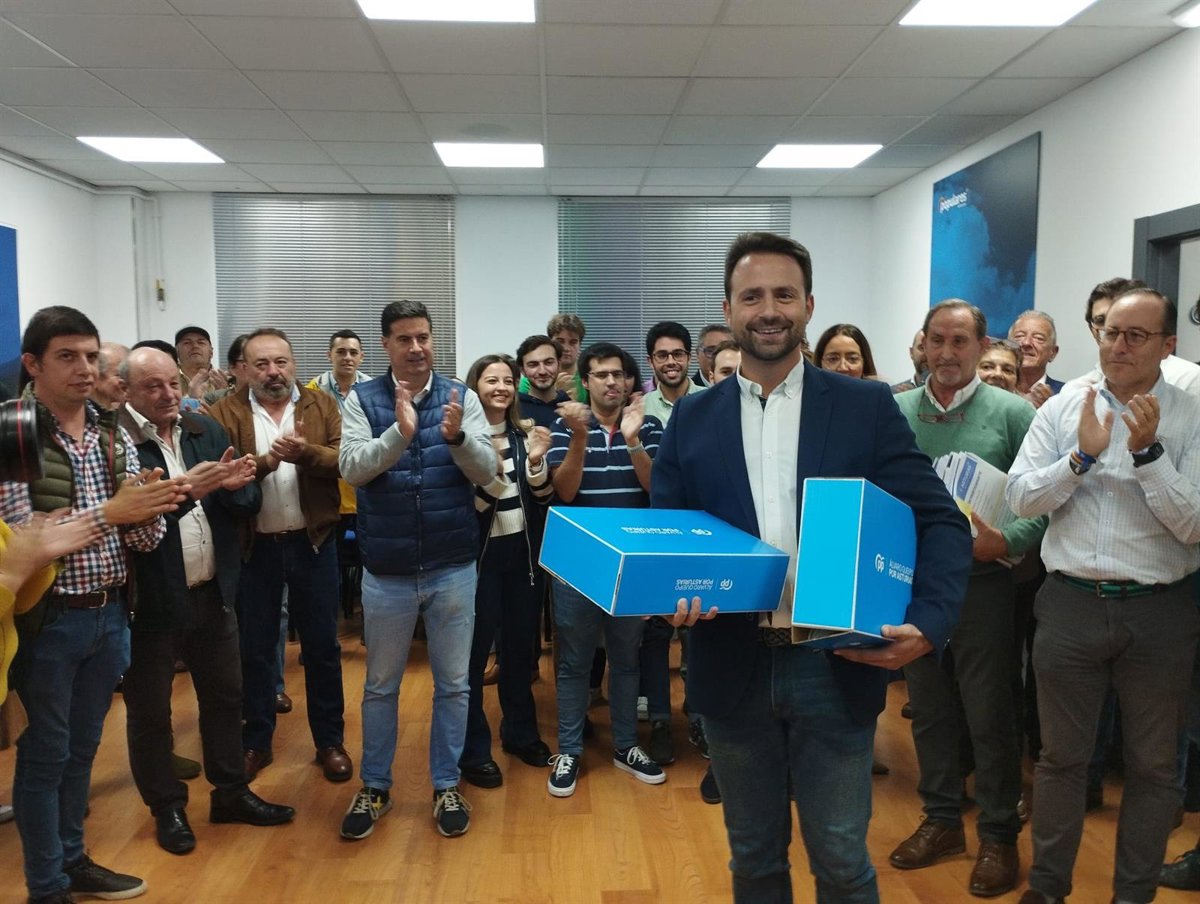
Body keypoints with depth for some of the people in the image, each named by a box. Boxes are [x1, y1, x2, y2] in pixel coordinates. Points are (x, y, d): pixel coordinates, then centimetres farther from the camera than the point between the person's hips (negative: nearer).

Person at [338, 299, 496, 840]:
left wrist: (456, 437, -29)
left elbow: (488, 472, -10)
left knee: (453, 685, 11)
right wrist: (400, 433, -31)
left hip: (453, 568, 0)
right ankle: (375, 788, 32)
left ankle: (446, 787, 29)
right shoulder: (362, 400, -2)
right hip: (386, 571, 0)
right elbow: (351, 469, -15)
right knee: (380, 686, 15)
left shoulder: (461, 398, -2)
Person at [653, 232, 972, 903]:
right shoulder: (692, 418, 4)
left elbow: (941, 521, -2)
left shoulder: (867, 406, -2)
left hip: (836, 667, -1)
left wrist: (928, 623, -17)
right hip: (732, 668, 2)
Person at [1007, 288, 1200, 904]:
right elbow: (1019, 497, -3)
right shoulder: (1063, 408, 1)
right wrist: (1083, 456, -16)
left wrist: (1148, 451, -20)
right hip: (1071, 602, 1)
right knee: (1061, 756, 13)